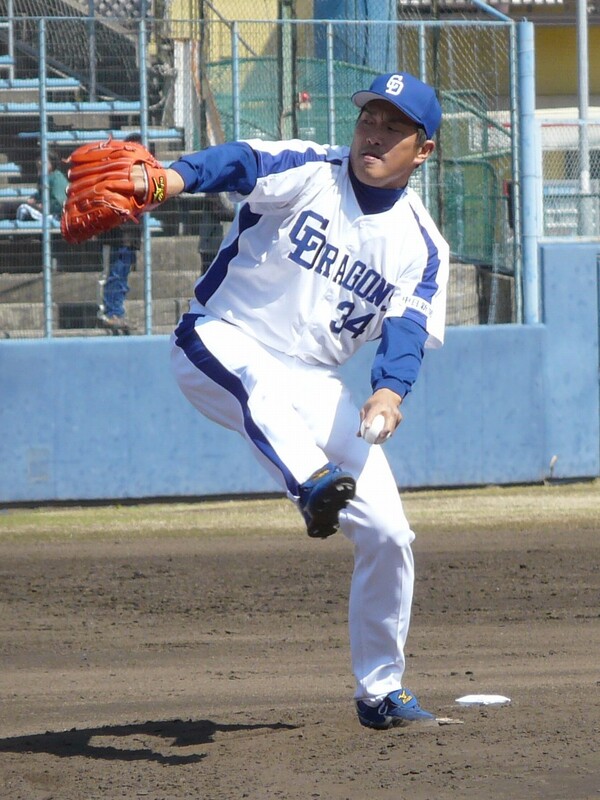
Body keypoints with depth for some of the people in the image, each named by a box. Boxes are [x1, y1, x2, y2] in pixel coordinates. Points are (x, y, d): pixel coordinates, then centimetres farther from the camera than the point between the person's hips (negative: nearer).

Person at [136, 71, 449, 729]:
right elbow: (240, 163, -28)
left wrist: (389, 391, -36)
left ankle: (381, 692, 16)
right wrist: (174, 178, -51)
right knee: (257, 379, -42)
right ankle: (315, 485, -67)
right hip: (219, 347, -4)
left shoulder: (422, 246, 3)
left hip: (314, 388, 4)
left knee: (387, 534, -2)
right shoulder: (307, 173, -7)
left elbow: (408, 328, -13)